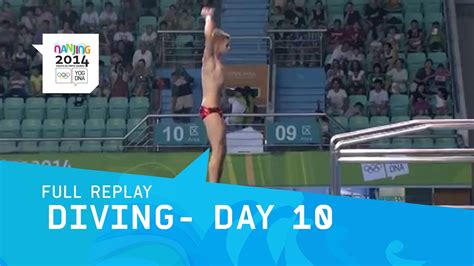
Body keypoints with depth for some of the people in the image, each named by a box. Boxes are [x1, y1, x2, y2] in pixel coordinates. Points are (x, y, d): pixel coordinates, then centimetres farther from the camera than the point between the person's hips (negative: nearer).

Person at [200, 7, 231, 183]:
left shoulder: (215, 60, 15)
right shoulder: (209, 59, -8)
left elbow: (214, 34, 31)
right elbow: (208, 35, -20)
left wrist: (210, 18, 29)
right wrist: (209, 17, -7)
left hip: (214, 109, 9)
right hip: (210, 109, -9)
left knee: (221, 151, 10)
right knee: (217, 151, -11)